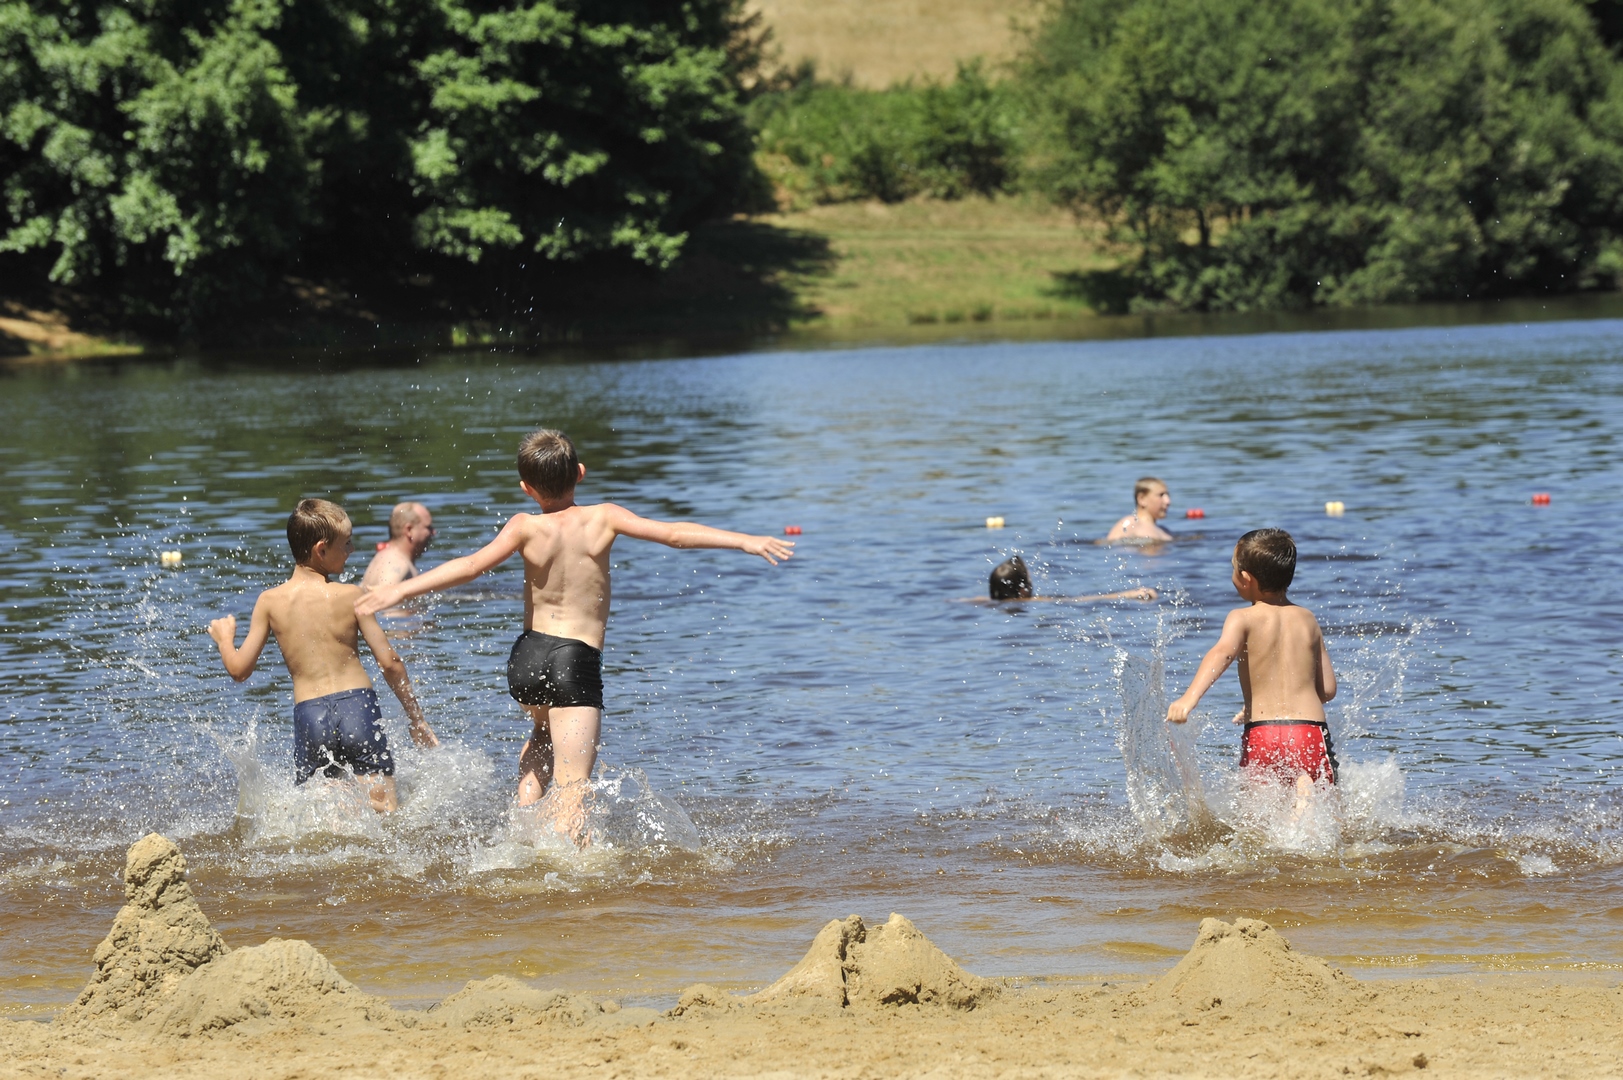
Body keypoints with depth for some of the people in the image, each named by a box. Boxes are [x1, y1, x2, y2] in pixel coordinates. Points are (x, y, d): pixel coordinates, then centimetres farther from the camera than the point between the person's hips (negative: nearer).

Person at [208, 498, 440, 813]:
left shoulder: (270, 601, 4)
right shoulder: (351, 596, 0)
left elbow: (239, 669, 7)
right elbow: (390, 663, 1)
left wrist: (224, 637, 29)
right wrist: (417, 719, 12)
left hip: (308, 714, 2)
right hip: (358, 707, -2)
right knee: (387, 812, -6)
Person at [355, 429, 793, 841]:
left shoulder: (526, 528, -3)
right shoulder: (602, 518, -4)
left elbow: (472, 565, -14)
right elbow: (672, 534, -9)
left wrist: (401, 589, -13)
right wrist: (745, 541, -7)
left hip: (527, 657, 3)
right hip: (577, 664, -3)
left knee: (544, 735, 37)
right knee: (572, 792, -8)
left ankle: (524, 815, 22)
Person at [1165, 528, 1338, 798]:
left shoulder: (1242, 619, 3)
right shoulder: (1308, 620, 15)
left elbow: (1222, 652, -20)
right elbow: (1328, 689, 18)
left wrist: (1189, 697, -35)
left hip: (1261, 737, -2)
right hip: (1311, 733, 2)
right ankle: (1307, 795, -35)